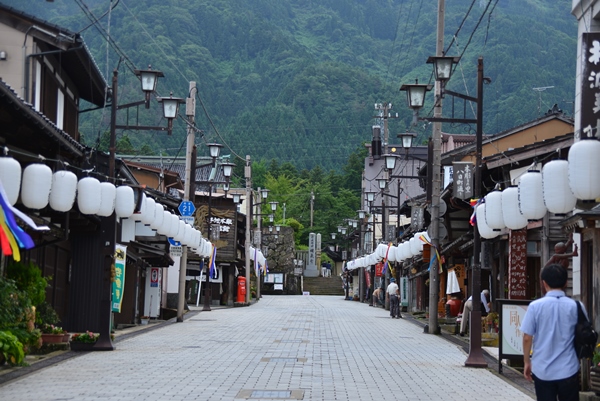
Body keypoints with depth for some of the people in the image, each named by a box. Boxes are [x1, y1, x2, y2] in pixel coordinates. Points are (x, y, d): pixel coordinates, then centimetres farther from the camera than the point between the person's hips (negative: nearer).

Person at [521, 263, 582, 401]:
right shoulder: (576, 307, -4)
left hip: (542, 370, 0)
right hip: (568, 370, 0)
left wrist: (527, 362, 9)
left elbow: (527, 338, -5)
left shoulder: (535, 306, -7)